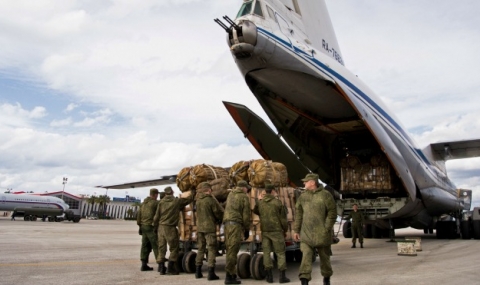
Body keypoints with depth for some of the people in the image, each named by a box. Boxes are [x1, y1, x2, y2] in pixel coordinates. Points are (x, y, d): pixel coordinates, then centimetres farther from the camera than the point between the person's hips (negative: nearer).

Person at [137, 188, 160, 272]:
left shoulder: (143, 203, 14)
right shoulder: (155, 203, -11)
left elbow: (139, 215, 15)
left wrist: (139, 225, 20)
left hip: (143, 226, 8)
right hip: (151, 227, -8)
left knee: (145, 245, 11)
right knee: (156, 246, -4)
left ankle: (144, 264, 13)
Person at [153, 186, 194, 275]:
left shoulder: (161, 202, 2)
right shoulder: (177, 201, -5)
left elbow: (156, 217, 2)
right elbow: (190, 199, 5)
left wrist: (155, 227, 14)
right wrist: (193, 191, 23)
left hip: (161, 227, 4)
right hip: (170, 228, -4)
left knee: (161, 248, 11)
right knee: (174, 248, 7)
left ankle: (161, 268, 15)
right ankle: (170, 268, 5)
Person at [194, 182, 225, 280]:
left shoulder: (198, 200, 5)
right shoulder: (211, 200, -12)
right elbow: (219, 212, -8)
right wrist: (219, 220, 13)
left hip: (200, 227, 6)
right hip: (209, 227, -6)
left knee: (201, 249, 15)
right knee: (211, 250, 0)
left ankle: (198, 272, 21)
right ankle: (211, 273, -2)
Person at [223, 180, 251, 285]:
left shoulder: (230, 194, 17)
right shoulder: (244, 197, 0)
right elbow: (246, 215, -2)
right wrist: (247, 230, 6)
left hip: (227, 222, 7)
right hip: (236, 224, -7)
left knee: (229, 249, 11)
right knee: (233, 249, -7)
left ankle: (232, 274, 19)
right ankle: (229, 276, -6)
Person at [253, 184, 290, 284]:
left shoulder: (260, 202, 2)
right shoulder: (278, 202, -8)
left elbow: (255, 211, 23)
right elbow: (283, 219, -4)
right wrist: (285, 230, 9)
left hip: (265, 231, 3)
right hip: (276, 231, -3)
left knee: (266, 252, 9)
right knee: (280, 253, 5)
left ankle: (269, 276, 8)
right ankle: (282, 276, 3)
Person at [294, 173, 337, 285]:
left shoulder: (326, 195, -5)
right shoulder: (302, 196, 6)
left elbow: (332, 213, -6)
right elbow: (298, 214, 9)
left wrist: (326, 229, -12)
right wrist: (296, 230, 7)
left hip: (321, 234, -2)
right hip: (306, 233, 2)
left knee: (324, 256, 14)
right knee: (306, 256, -9)